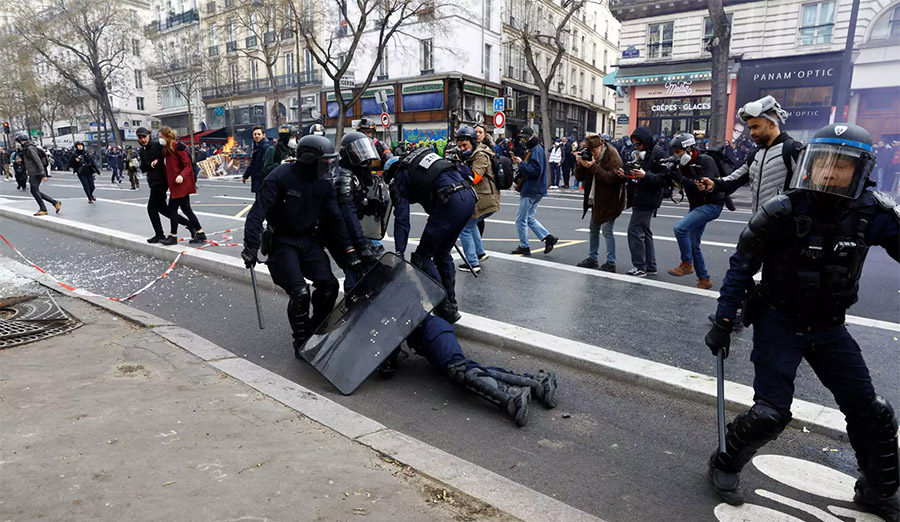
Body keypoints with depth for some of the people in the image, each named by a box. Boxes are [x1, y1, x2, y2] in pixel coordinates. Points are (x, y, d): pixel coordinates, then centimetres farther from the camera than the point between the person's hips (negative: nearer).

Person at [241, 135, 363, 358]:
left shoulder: (324, 184, 1)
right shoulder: (281, 177, -17)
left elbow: (334, 218, 5)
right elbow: (258, 212, -20)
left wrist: (349, 249, -1)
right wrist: (251, 246, -27)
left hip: (308, 240, 6)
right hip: (282, 242, -5)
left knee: (329, 285, -8)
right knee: (300, 293, -16)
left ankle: (316, 331, 15)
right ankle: (301, 343, 5)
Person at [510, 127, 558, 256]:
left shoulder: (537, 150, -15)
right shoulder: (532, 149, 17)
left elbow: (536, 171, -25)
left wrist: (521, 163, -22)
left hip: (531, 192, -10)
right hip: (532, 191, 10)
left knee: (521, 219, -2)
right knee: (529, 218, 16)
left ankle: (524, 247, 8)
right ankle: (548, 237, 14)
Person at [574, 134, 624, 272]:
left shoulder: (612, 156, -15)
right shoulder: (589, 156, 6)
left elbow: (612, 177, -27)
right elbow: (579, 177, 5)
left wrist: (593, 167, -30)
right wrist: (579, 165, -14)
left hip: (609, 201, -8)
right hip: (596, 200, 8)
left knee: (606, 230, -9)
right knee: (593, 229, 15)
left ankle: (611, 263, -3)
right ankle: (592, 258, 27)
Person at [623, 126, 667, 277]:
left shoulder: (659, 154, -11)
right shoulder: (638, 154, 15)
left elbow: (664, 177, -18)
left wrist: (645, 176, -28)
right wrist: (626, 174, 2)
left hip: (649, 200, -9)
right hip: (639, 199, 9)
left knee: (634, 230, -11)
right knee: (644, 231, 13)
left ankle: (640, 267, -3)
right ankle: (650, 267, 21)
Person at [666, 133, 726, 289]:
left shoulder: (705, 161, -17)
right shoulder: (685, 164, 6)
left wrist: (680, 178, -30)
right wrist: (669, 173, -16)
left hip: (711, 205, -9)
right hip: (697, 206, 9)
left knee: (680, 227, -24)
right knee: (693, 245, 8)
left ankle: (687, 264, -9)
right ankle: (704, 279, 19)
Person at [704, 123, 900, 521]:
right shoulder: (782, 213, -21)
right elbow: (741, 267, -13)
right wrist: (723, 321, -12)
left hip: (829, 328, 4)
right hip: (779, 324, -4)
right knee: (771, 412, -6)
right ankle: (724, 465, 20)